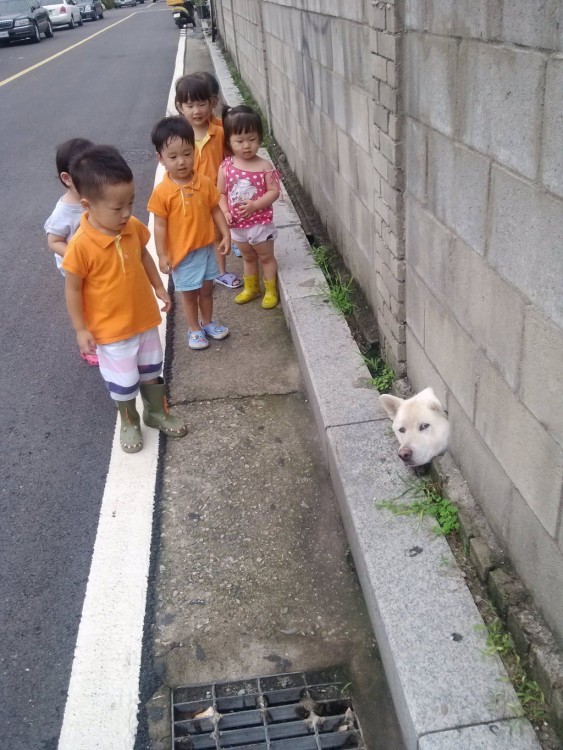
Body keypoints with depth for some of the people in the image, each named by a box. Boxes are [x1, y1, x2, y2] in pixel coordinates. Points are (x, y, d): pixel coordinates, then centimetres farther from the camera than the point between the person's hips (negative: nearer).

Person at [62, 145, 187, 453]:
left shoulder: (134, 228, -11)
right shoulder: (81, 246, -27)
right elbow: (73, 290, -17)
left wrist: (159, 288, 14)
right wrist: (81, 329, -12)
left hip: (144, 318, 5)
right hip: (110, 330, -5)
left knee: (151, 371, 23)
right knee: (123, 383, 13)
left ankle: (157, 412, 46)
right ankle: (129, 423, 39)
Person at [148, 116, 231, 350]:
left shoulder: (205, 183, -8)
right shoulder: (162, 192, -17)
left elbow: (215, 210, 3)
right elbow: (160, 226, -12)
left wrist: (226, 235, -1)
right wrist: (162, 255, -11)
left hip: (206, 247, 3)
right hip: (182, 253, -3)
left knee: (207, 288, 19)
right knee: (189, 293, 13)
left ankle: (207, 322, 41)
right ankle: (194, 329, 32)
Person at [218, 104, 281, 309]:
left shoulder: (264, 166, -15)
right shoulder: (226, 167, -8)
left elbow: (274, 192, -15)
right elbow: (221, 193, -1)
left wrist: (255, 205, -27)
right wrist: (225, 212, -16)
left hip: (260, 221, -3)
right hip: (237, 223, 3)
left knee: (266, 256, 13)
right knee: (248, 256, 23)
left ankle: (271, 290, 29)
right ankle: (251, 287, 42)